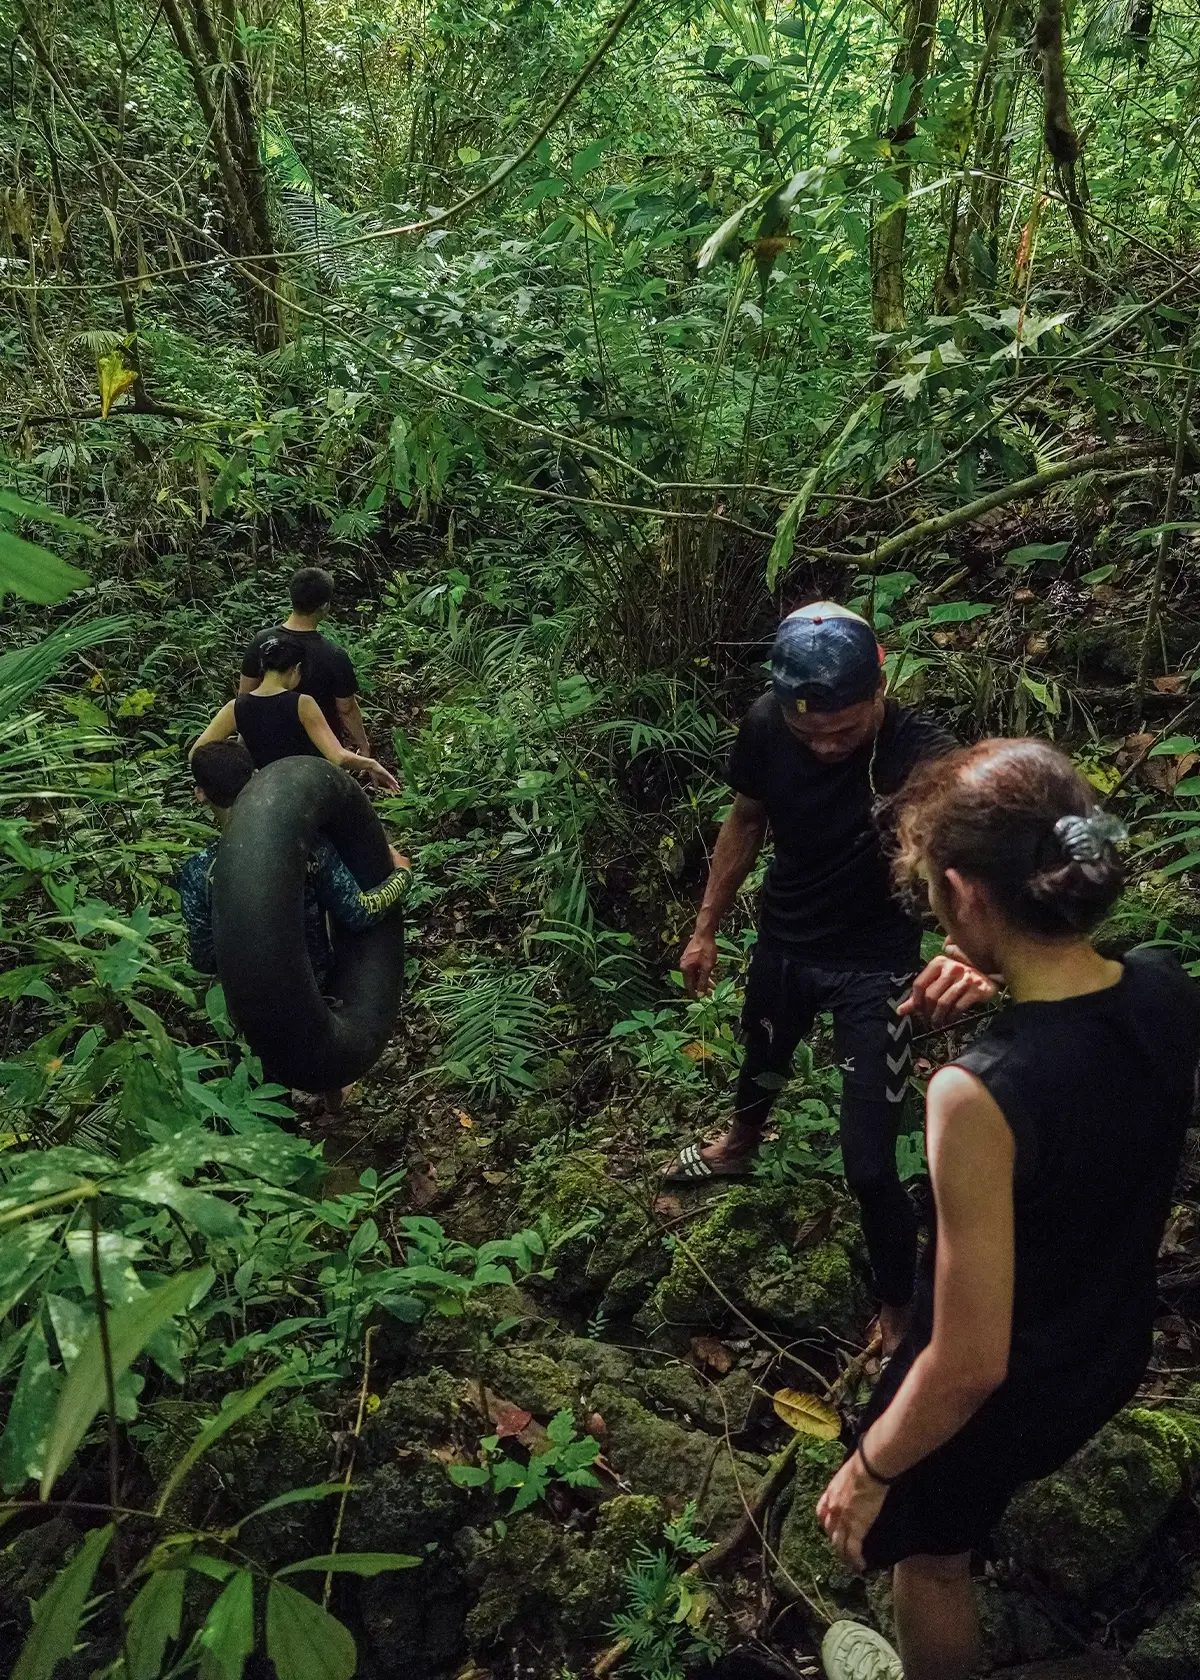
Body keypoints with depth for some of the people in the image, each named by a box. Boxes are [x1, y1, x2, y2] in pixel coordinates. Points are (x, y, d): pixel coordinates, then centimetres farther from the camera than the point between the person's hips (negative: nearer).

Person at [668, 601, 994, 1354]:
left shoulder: (921, 754, -34)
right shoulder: (767, 724, -19)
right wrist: (706, 929, 8)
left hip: (874, 965, -5)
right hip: (784, 939, 5)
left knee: (870, 1167, -4)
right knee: (763, 1061, 32)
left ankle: (898, 1317, 23)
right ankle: (740, 1147, 67)